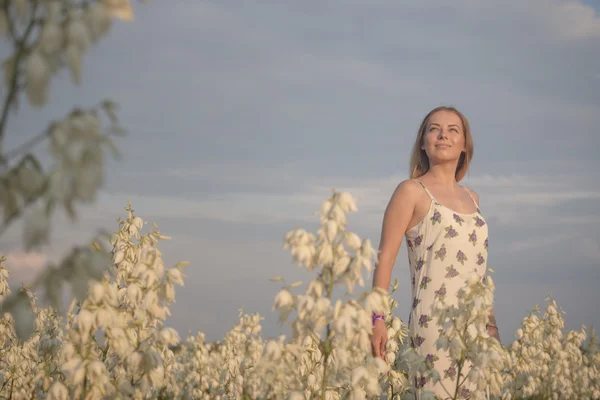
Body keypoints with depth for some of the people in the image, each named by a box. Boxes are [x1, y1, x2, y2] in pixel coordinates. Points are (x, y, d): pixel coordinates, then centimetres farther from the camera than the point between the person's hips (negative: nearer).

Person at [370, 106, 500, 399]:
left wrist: (491, 324, 17)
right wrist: (376, 318, -13)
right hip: (435, 322, -6)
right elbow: (385, 258, -4)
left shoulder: (472, 198, 17)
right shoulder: (411, 191, 0)